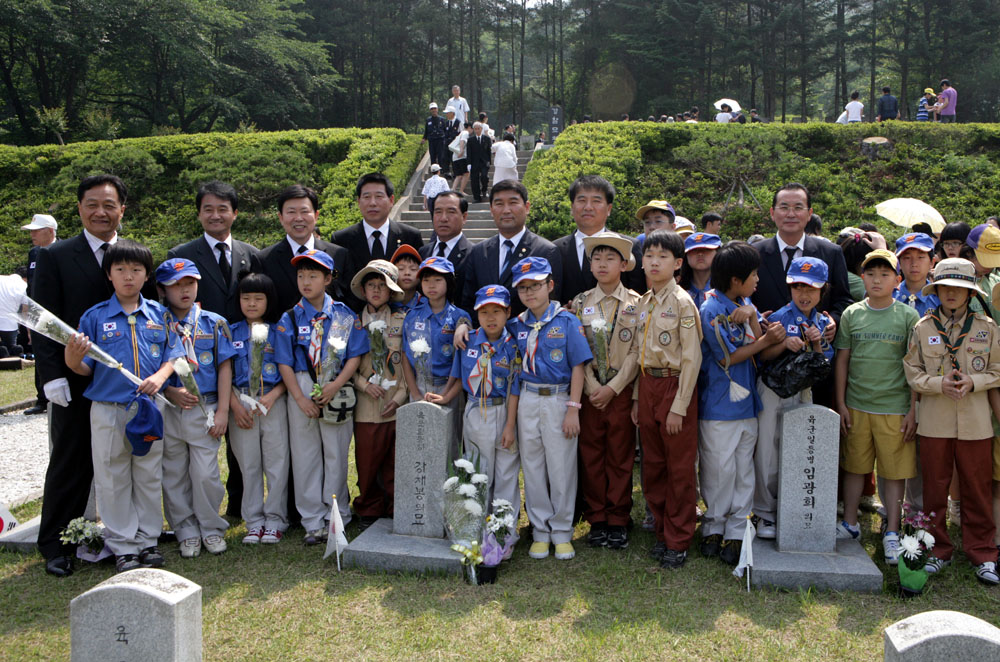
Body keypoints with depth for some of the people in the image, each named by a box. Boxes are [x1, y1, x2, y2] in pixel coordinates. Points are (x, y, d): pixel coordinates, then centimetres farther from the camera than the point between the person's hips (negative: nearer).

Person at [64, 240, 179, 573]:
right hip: (108, 409, -1)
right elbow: (85, 368, 0)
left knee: (149, 478, 10)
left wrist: (160, 376, -13)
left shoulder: (158, 314, 5)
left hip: (149, 409, 2)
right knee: (113, 480, 5)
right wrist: (72, 359, -22)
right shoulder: (95, 317, 1)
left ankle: (147, 540, 22)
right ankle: (122, 546, 16)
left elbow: (172, 354, 5)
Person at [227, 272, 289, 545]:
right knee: (248, 463, 5)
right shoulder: (231, 332, 10)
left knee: (277, 461, -1)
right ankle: (254, 521, 15)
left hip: (275, 402, -1)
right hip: (241, 403, 1)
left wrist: (272, 396, -11)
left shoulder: (279, 331, 6)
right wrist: (235, 405, -5)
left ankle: (275, 521, 10)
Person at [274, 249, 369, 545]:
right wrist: (300, 398, -9)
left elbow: (355, 356, -1)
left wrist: (336, 385, -13)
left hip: (337, 390, -1)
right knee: (305, 456, 5)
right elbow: (284, 363, 0)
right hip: (301, 390, 1)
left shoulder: (345, 315, 1)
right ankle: (313, 522, 15)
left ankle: (337, 516, 19)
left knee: (336, 454, 5)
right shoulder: (289, 318, 2)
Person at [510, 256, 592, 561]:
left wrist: (573, 409, -10)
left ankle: (562, 532, 17)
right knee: (532, 468, 9)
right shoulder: (518, 325, 8)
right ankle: (540, 530, 22)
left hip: (558, 400, -3)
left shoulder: (567, 322, -4)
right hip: (528, 401, 4)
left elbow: (578, 367, -6)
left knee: (561, 468, 2)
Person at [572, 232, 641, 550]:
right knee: (591, 455, 6)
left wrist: (612, 387, -11)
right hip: (589, 391, 2)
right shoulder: (581, 303, 5)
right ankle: (596, 519, 17)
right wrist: (592, 387, -9)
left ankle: (618, 520, 16)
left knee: (620, 456, 5)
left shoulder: (636, 304, 0)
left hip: (622, 391, -2)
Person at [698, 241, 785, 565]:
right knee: (719, 469, 2)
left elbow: (760, 346, 1)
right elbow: (729, 357, -12)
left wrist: (752, 317, -15)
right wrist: (766, 340, -6)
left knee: (744, 470, 8)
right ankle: (713, 527, 18)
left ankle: (736, 533, 16)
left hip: (747, 403, 6)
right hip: (718, 407, -6)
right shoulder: (711, 310, -13)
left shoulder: (746, 304, 9)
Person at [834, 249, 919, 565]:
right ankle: (850, 524, 25)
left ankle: (892, 533, 16)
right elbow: (842, 360, 7)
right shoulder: (851, 314, 4)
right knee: (855, 466, 10)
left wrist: (913, 410, -4)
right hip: (856, 406, 2)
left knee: (896, 470, 4)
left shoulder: (908, 316, -1)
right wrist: (841, 404, 4)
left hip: (895, 407, -1)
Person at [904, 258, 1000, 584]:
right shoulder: (923, 327, 2)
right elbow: (912, 372, 3)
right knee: (934, 487, 9)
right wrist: (939, 383, -14)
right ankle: (938, 550, 22)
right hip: (934, 421, 0)